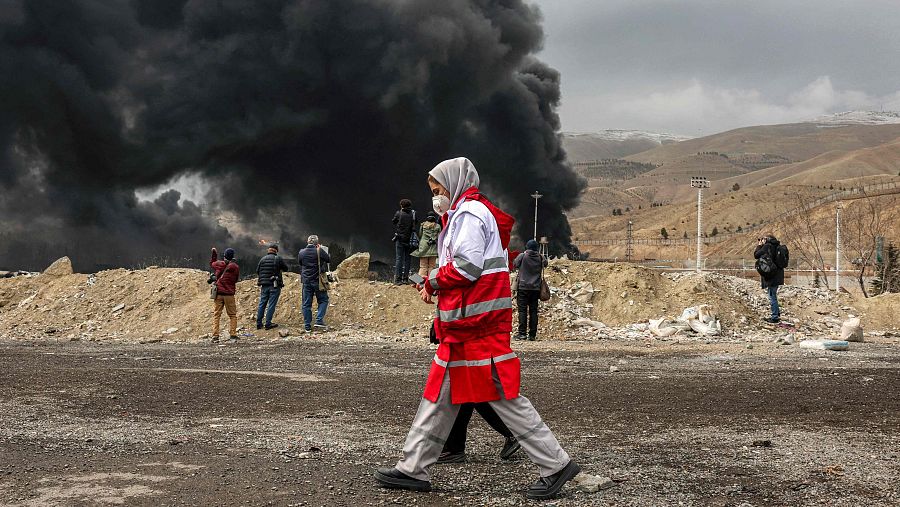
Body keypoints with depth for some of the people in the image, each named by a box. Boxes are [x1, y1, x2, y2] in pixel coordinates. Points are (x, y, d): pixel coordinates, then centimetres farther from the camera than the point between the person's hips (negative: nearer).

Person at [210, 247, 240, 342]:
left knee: (216, 315, 5)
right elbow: (236, 280, 6)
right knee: (232, 315, 8)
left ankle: (215, 335, -2)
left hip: (218, 293, 2)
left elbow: (211, 263, 24)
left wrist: (214, 255, 35)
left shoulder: (218, 264, 1)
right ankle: (233, 334, 0)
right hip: (229, 294, -1)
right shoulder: (235, 267, -4)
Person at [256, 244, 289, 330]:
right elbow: (286, 268, 1)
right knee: (271, 305, -2)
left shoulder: (262, 259, 6)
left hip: (264, 285, 4)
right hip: (275, 285, -4)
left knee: (262, 304, 11)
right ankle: (268, 324, -4)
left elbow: (257, 271, 11)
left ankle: (259, 323, 13)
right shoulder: (278, 259, -7)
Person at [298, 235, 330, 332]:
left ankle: (307, 325, 8)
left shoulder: (301, 253, 0)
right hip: (318, 280, -3)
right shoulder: (320, 251, -11)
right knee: (323, 300, 10)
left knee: (306, 303, 8)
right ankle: (319, 321, -5)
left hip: (306, 281, 3)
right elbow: (329, 260, 2)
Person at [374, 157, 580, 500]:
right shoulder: (467, 213, 23)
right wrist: (436, 286, 11)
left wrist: (433, 281, -5)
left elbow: (466, 266, -21)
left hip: (477, 323, -11)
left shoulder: (469, 212, -10)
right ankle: (413, 469, 16)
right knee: (441, 394, 11)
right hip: (464, 324, 11)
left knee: (501, 395, -8)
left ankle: (555, 465, -2)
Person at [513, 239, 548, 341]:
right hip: (536, 288, 3)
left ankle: (522, 333, -8)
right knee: (533, 311, 5)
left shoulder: (522, 256, -7)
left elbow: (515, 264, 8)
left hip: (523, 287, -3)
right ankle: (532, 334, 5)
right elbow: (545, 264, 19)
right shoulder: (540, 257, 1)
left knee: (522, 310, -2)